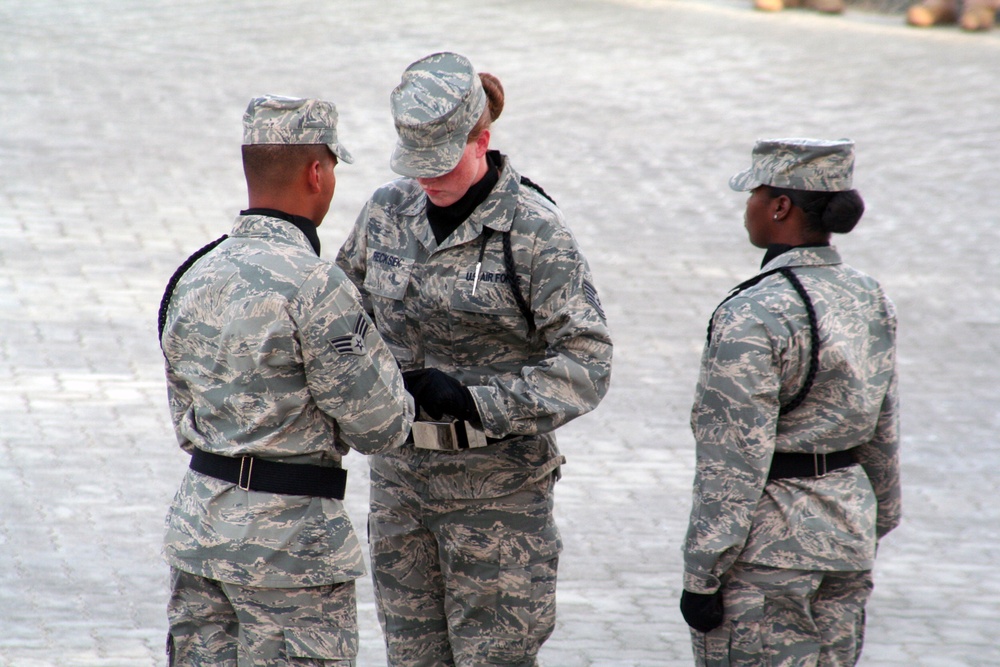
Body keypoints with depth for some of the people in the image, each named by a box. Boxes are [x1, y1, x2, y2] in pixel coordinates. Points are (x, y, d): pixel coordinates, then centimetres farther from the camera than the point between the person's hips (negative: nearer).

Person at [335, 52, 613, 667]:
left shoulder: (533, 230, -12)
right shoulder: (389, 211, 4)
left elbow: (587, 362, -15)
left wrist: (471, 400, -24)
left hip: (497, 483, -5)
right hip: (401, 471, 5)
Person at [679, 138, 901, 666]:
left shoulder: (753, 317, -19)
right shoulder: (870, 300, 5)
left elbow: (734, 465, -19)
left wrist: (701, 577, -14)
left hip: (766, 544, -8)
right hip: (846, 529, 8)